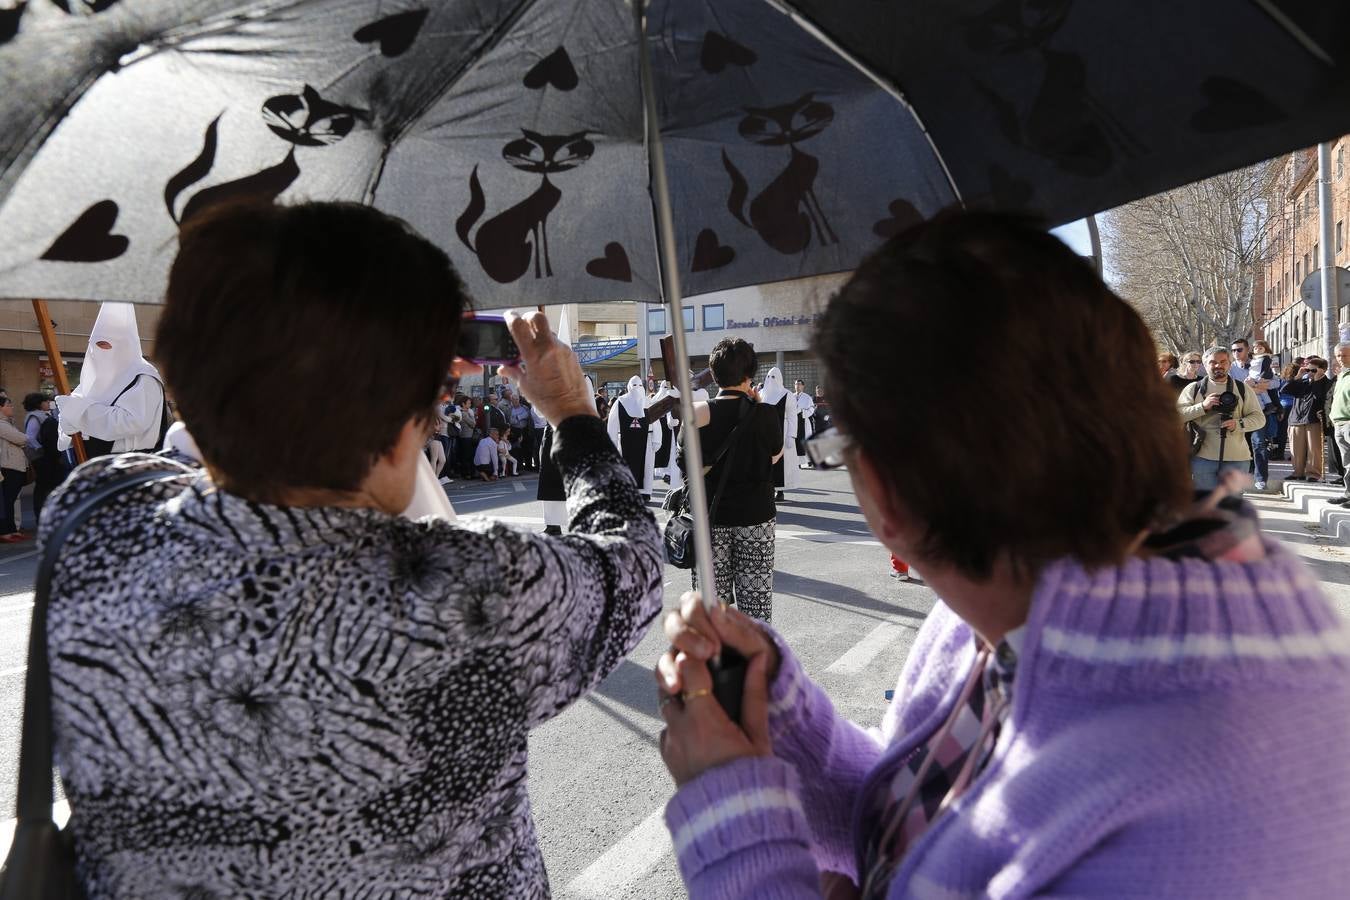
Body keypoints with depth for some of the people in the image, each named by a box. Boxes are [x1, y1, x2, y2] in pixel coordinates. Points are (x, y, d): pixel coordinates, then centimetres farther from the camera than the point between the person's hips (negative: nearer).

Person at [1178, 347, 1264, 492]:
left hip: (1236, 458, 2)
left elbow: (1259, 418, 7)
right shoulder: (1193, 389, 6)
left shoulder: (1243, 389, 11)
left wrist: (1238, 424, -13)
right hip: (1202, 457, -2)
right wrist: (1203, 406, -17)